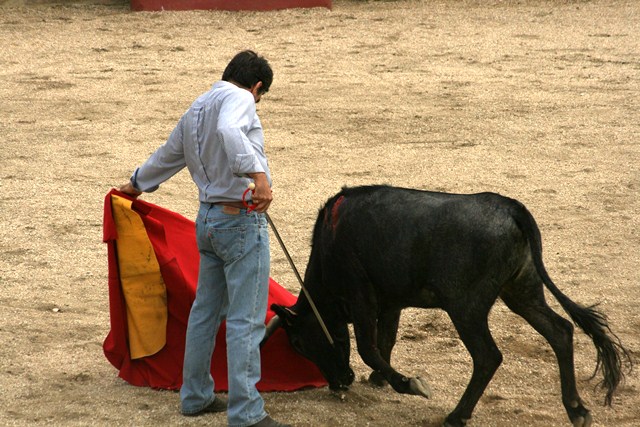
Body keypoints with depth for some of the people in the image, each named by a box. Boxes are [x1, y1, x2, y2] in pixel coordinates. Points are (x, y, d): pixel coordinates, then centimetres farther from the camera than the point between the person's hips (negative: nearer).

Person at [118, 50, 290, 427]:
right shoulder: (239, 99, -10)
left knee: (206, 310, 19)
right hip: (242, 221, -9)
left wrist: (136, 184, 49)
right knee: (246, 320, -6)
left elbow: (167, 156, 32)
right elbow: (228, 130, -33)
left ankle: (196, 396, 30)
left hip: (209, 219, 9)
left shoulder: (195, 110, 16)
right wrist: (258, 174, -41)